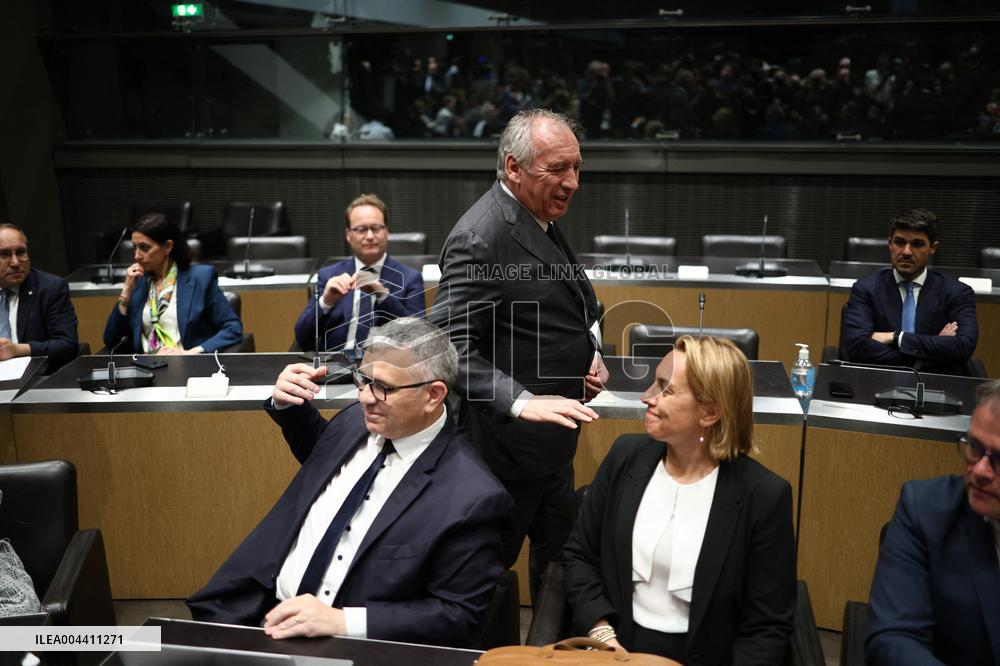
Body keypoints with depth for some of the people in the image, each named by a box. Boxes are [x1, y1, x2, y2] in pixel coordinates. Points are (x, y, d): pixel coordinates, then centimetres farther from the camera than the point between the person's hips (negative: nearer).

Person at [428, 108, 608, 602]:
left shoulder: (540, 219, 7)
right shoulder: (481, 238, -23)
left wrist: (589, 354, 4)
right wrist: (521, 401, -36)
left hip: (553, 440, 10)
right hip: (509, 445, -9)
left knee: (559, 559, 24)